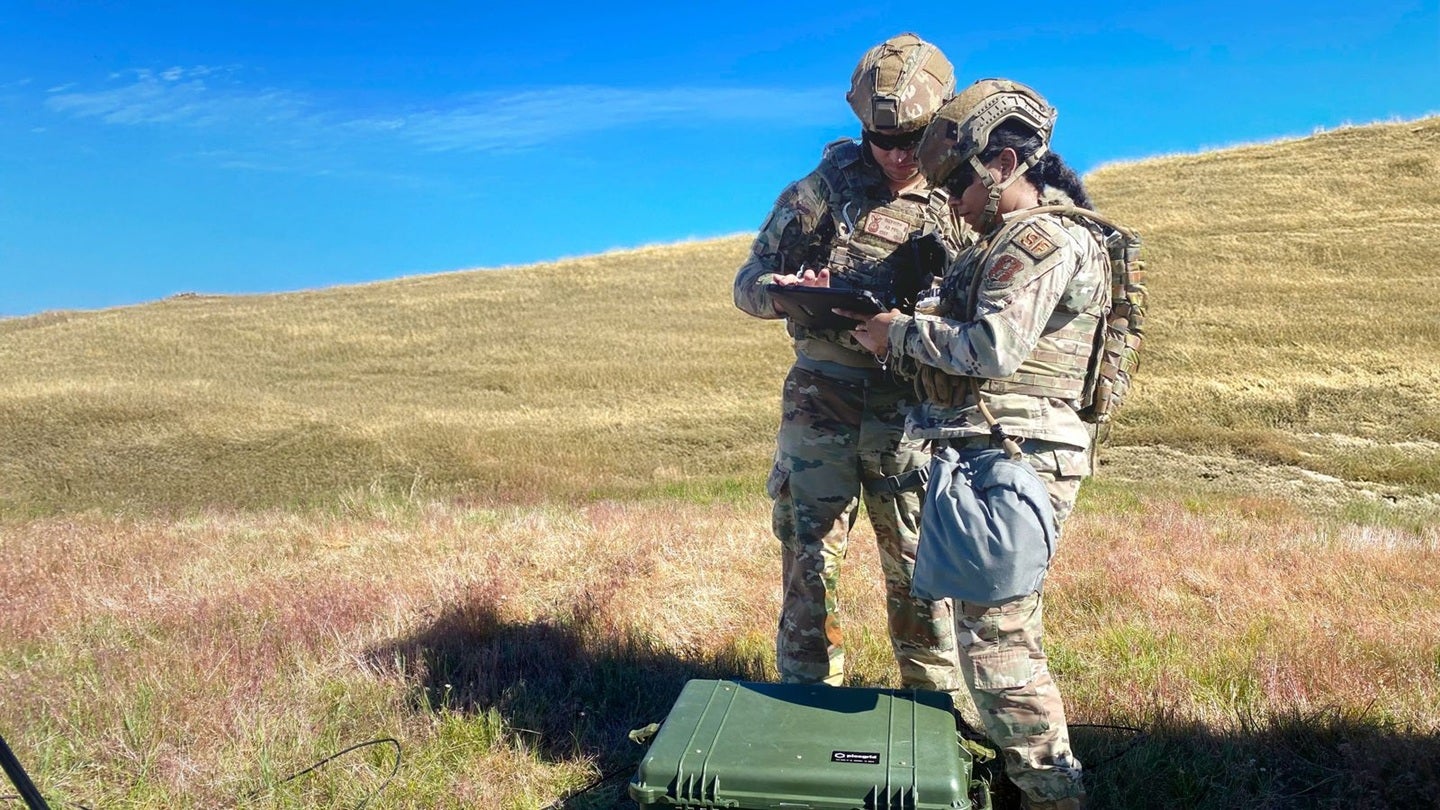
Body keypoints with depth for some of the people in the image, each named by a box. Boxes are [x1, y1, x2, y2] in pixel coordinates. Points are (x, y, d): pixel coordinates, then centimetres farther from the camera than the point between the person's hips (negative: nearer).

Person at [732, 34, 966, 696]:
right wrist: (785, 291, -19)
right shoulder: (823, 189, 3)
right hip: (820, 401, 0)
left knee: (919, 566, 8)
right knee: (809, 556, 4)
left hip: (911, 411, 1)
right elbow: (748, 284, 5)